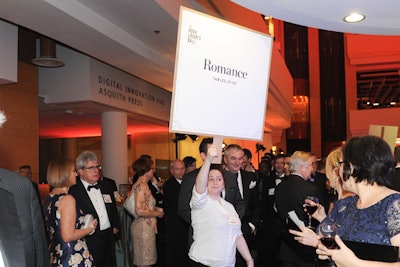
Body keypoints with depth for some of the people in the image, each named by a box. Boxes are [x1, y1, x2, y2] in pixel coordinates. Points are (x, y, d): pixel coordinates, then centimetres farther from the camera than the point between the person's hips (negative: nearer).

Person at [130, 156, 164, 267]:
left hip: (147, 226, 9)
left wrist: (156, 208, 7)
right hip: (143, 227, -9)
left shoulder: (143, 184, 13)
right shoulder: (141, 186, -16)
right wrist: (157, 213, -11)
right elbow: (140, 211, -23)